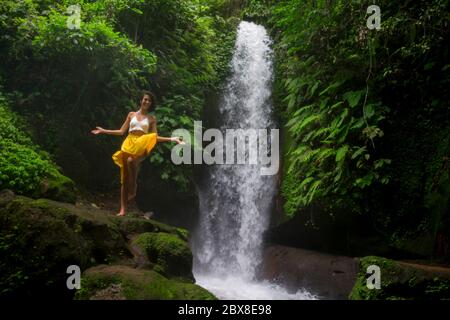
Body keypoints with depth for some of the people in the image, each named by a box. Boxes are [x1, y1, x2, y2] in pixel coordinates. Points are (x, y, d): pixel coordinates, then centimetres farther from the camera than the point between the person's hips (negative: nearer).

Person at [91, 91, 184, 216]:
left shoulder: (152, 119, 11)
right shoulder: (131, 114, 14)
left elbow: (155, 137, 6)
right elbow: (121, 131, 15)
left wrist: (172, 139, -5)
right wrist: (104, 131, 12)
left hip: (141, 146, -2)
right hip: (128, 144, 2)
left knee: (131, 160, -38)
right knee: (124, 178, -2)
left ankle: (133, 190, -21)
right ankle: (123, 209, 2)